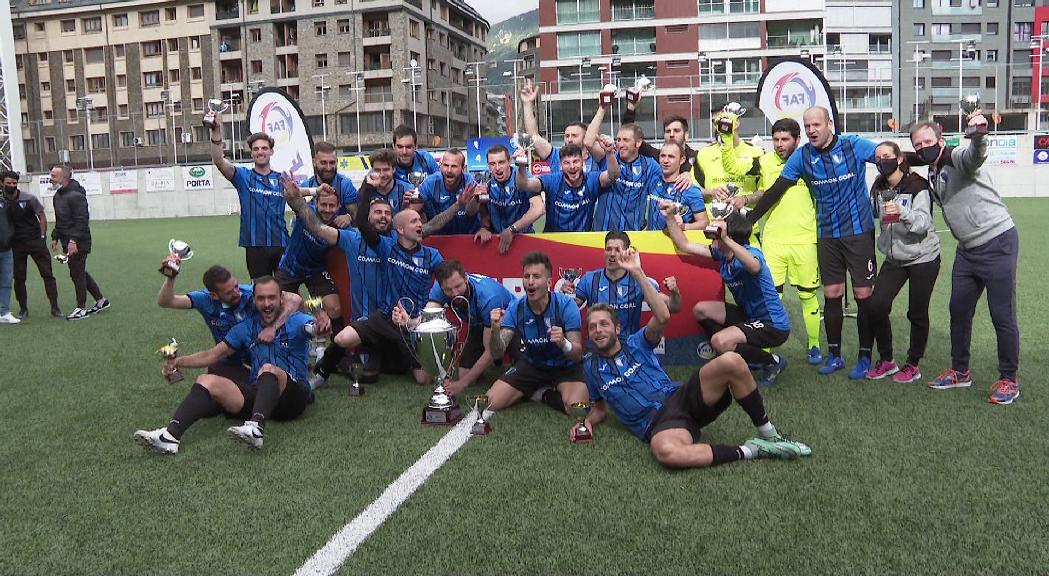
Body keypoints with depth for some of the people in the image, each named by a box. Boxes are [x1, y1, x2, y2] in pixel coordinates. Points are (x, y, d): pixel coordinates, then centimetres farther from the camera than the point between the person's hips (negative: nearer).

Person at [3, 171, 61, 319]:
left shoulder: (29, 199, -6)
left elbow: (42, 216, 2)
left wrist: (42, 237, -3)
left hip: (35, 241, -1)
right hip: (16, 244, 1)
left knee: (47, 274, -2)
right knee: (19, 278, 5)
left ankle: (55, 307, 3)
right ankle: (23, 309, 18)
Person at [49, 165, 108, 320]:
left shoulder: (75, 196, -17)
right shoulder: (58, 195, 14)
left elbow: (82, 221, -22)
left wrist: (73, 240, -26)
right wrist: (55, 237, 17)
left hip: (78, 243, -10)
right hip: (67, 243, 10)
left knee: (77, 274, -3)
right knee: (79, 273, 15)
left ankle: (81, 309, 6)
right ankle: (101, 300, 25)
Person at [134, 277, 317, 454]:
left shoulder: (295, 321, 2)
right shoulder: (246, 328, 16)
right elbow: (213, 355, 20)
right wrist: (179, 362, 4)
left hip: (292, 396, -5)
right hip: (256, 393, 5)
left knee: (269, 369, -34)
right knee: (206, 381, -14)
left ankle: (256, 428, -54)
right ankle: (170, 435, -31)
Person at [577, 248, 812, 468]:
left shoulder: (635, 343, 11)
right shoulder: (591, 367, 14)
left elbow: (662, 317, -7)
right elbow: (600, 407, 25)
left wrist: (638, 273, -11)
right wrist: (588, 422, 2)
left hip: (682, 398, 2)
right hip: (658, 425, -2)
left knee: (730, 361, -25)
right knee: (666, 452, -43)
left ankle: (768, 435, -10)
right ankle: (748, 451, -24)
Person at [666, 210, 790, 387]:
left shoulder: (751, 253, -25)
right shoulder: (721, 253, -1)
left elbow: (754, 267, -51)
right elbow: (684, 245, 6)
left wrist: (726, 239, -57)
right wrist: (670, 217, -1)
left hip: (773, 324, -9)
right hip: (749, 315, 9)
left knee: (719, 342, -28)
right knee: (700, 310, 9)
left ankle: (773, 362, -2)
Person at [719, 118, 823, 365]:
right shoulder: (766, 162, 4)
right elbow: (732, 165, -2)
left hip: (804, 240, 0)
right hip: (772, 240, 1)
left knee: (808, 294, 9)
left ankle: (814, 345, 24)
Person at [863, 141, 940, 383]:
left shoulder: (917, 186, -15)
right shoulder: (878, 188, 1)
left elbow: (923, 223, -26)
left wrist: (902, 212, -41)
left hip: (923, 258, -5)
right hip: (894, 258, 5)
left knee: (917, 313, 2)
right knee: (876, 306, -6)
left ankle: (913, 365, 19)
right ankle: (886, 360, 11)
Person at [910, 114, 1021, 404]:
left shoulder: (958, 157, -14)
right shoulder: (932, 174, 11)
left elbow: (976, 155, -38)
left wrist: (978, 135, -59)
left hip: (997, 243, -9)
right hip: (968, 249, 9)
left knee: (1002, 315, -2)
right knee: (959, 310, 15)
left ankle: (1009, 380, 12)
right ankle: (960, 371, 30)